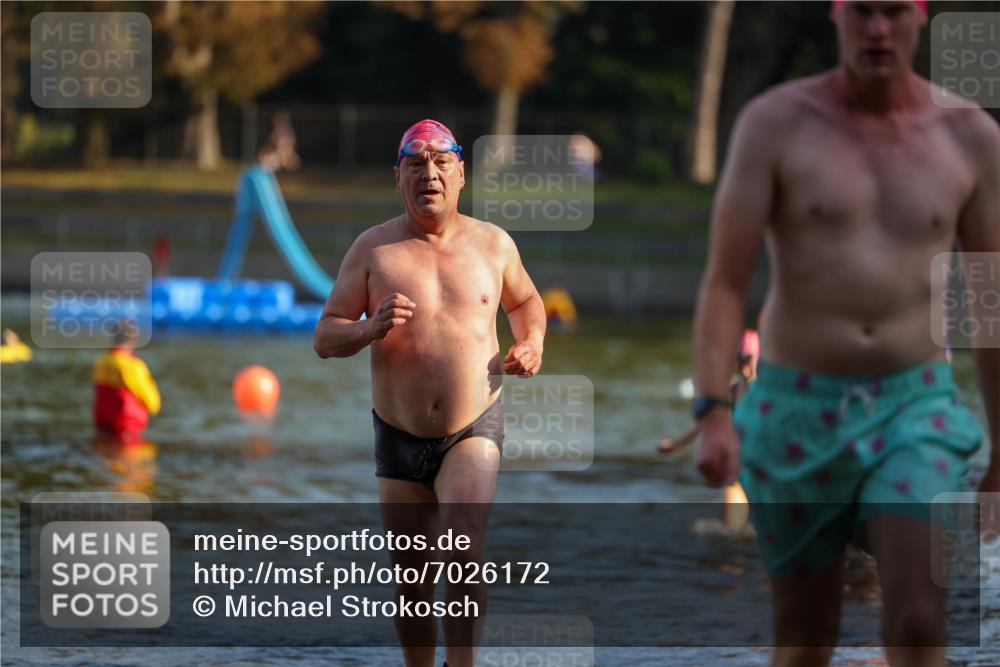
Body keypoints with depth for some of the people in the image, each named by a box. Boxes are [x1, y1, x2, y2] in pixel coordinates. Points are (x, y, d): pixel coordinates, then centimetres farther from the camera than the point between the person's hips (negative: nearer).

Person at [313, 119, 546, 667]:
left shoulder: (493, 244, 3)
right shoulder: (373, 249, -3)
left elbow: (525, 299, 24)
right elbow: (324, 338, -4)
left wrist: (532, 343, 3)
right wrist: (371, 329, -24)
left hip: (473, 432, -1)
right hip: (399, 437, 1)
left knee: (463, 546, -24)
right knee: (412, 575, 10)